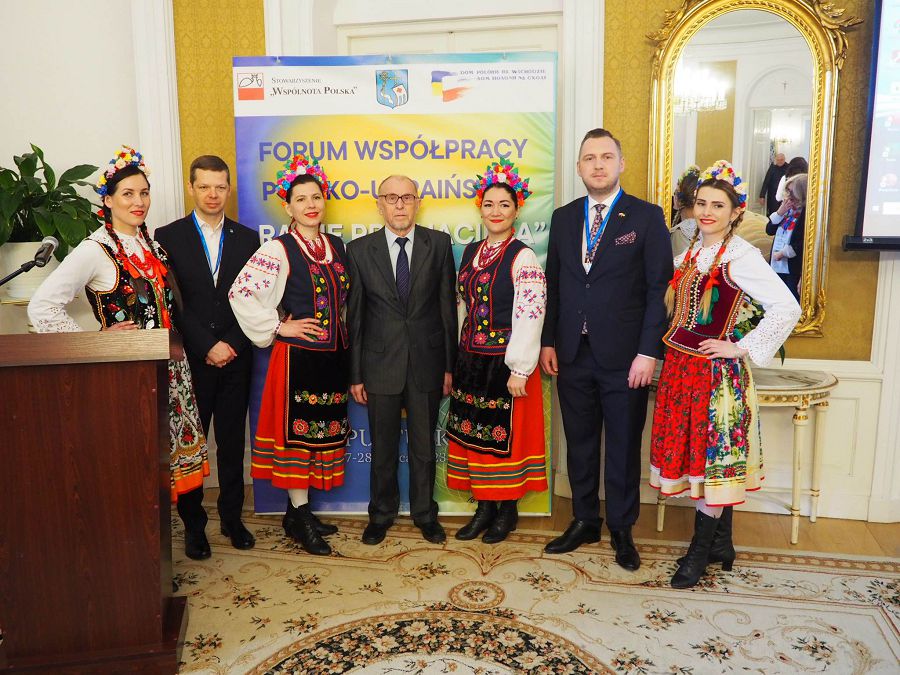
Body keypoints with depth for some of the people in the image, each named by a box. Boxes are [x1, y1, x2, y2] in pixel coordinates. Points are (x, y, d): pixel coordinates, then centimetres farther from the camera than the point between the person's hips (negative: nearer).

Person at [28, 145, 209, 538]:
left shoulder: (152, 244, 9)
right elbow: (42, 307, -17)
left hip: (168, 365, 6)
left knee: (183, 442, 11)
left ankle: (193, 523, 27)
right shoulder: (95, 250, -12)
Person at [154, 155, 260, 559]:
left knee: (232, 442, 10)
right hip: (190, 360, -2)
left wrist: (232, 345, -7)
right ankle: (193, 525, 19)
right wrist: (207, 347, -12)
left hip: (235, 359, 2)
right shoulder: (168, 237, 1)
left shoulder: (246, 238, 9)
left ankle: (232, 518, 23)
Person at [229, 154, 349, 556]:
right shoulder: (278, 250, -9)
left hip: (333, 357, 6)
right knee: (297, 430, 1)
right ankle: (299, 517, 13)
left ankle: (299, 511, 25)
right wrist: (277, 328, -11)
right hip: (298, 355, -6)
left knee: (322, 431, 11)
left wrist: (346, 346, 11)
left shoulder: (337, 247, 10)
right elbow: (241, 294, -15)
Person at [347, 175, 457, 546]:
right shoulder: (359, 250, 0)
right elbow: (355, 315, 1)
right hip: (380, 363, 0)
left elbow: (448, 306, 1)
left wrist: (450, 365, 0)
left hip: (427, 362, 0)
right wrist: (355, 373, 0)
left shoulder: (439, 244, 0)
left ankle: (425, 512, 32)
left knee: (424, 446, 13)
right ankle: (382, 513, 32)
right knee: (383, 447, 12)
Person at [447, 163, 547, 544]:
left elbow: (530, 316, -16)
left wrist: (519, 369, -18)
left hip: (505, 362, -6)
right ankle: (484, 507, 27)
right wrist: (458, 361, 13)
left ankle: (508, 510, 23)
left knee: (504, 434, 5)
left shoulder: (523, 258, -11)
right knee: (472, 432, 12)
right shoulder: (471, 252, 10)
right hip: (471, 360, 7)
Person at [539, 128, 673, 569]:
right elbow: (553, 284, 11)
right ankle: (584, 522, 30)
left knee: (623, 447, 9)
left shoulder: (646, 217, -3)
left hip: (624, 356, -3)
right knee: (579, 444, 13)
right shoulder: (563, 218, 9)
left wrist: (648, 351, -13)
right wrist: (548, 342, 5)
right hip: (572, 354, 4)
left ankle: (621, 530, 25)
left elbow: (660, 288, -6)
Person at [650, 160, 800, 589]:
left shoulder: (741, 256, -12)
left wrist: (743, 348, -15)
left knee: (712, 455, 2)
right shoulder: (690, 253, 10)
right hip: (680, 365, 8)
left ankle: (700, 553, 15)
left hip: (716, 370, -7)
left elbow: (787, 308, -19)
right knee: (692, 450, 13)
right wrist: (671, 348, 8)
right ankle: (721, 545, 28)